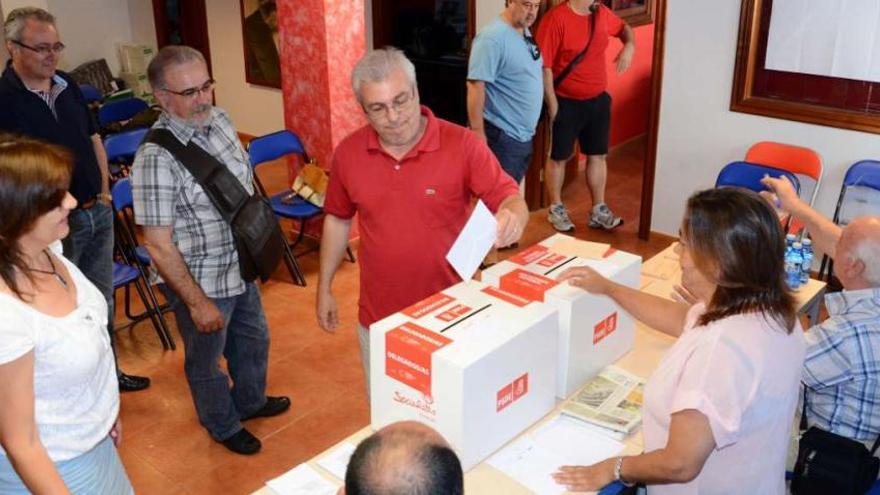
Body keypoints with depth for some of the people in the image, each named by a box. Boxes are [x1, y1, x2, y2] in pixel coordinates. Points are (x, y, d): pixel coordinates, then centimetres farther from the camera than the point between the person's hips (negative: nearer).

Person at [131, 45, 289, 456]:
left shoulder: (219, 119, -6)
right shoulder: (156, 158, -29)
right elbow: (159, 245, -25)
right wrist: (197, 302, -19)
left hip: (240, 268, 7)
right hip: (199, 281, -7)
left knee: (253, 340, 28)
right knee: (206, 361, 19)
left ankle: (251, 401, 56)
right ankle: (223, 426, 45)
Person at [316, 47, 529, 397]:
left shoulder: (462, 145, -15)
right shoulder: (348, 153, -4)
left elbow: (510, 198, -15)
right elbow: (338, 220, 10)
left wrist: (511, 217, -39)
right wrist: (325, 287, 12)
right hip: (379, 319, 3)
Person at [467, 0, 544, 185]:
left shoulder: (526, 33, 9)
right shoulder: (493, 37, -20)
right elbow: (475, 85, -23)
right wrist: (478, 132, -24)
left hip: (524, 134, 9)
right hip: (502, 136, -9)